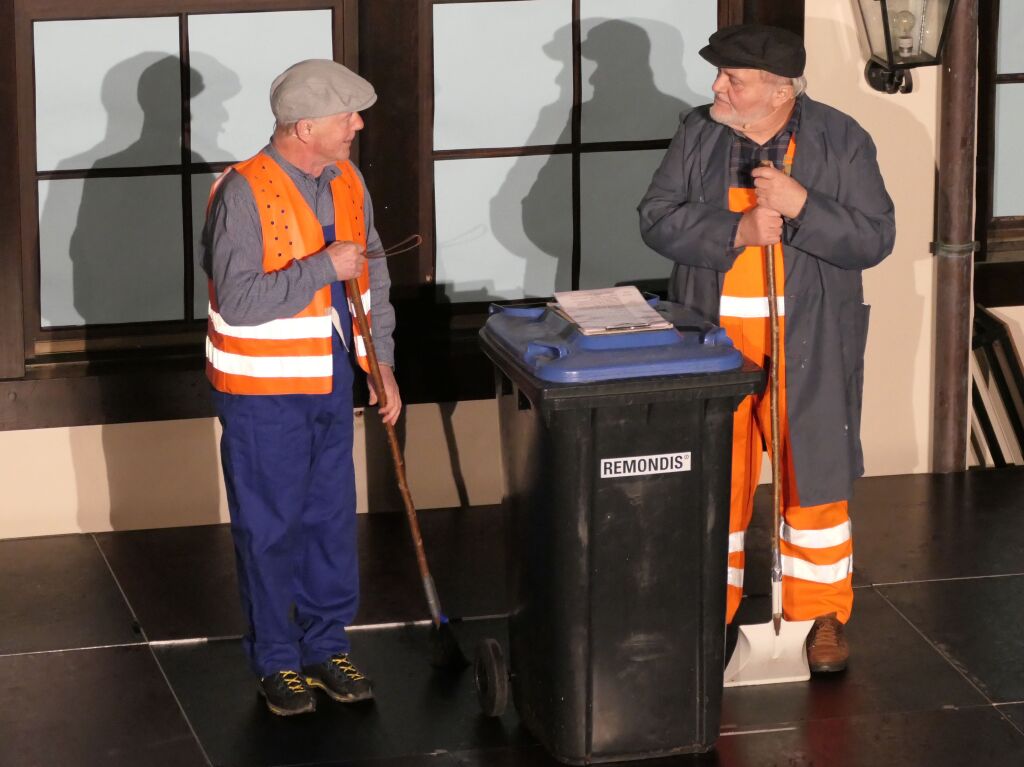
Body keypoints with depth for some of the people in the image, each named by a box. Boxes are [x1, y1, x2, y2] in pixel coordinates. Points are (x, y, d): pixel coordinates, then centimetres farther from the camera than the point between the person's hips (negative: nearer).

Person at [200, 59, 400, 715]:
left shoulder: (346, 181, 4)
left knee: (332, 518, 13)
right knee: (270, 527, 3)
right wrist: (324, 268, -24)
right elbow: (238, 300, -26)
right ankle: (276, 661, 16)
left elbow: (373, 274, 15)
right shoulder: (244, 194, -20)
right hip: (264, 391, -7)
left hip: (331, 383, 7)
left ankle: (327, 646, 26)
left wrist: (382, 361, 10)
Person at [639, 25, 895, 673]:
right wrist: (738, 230, -20)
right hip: (714, 339, 2)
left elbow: (874, 237, -9)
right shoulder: (699, 135, 1)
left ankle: (822, 614, 18)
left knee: (814, 474, 4)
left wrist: (800, 205, -23)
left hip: (808, 345, -2)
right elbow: (658, 219, -5)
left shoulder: (841, 140, -6)